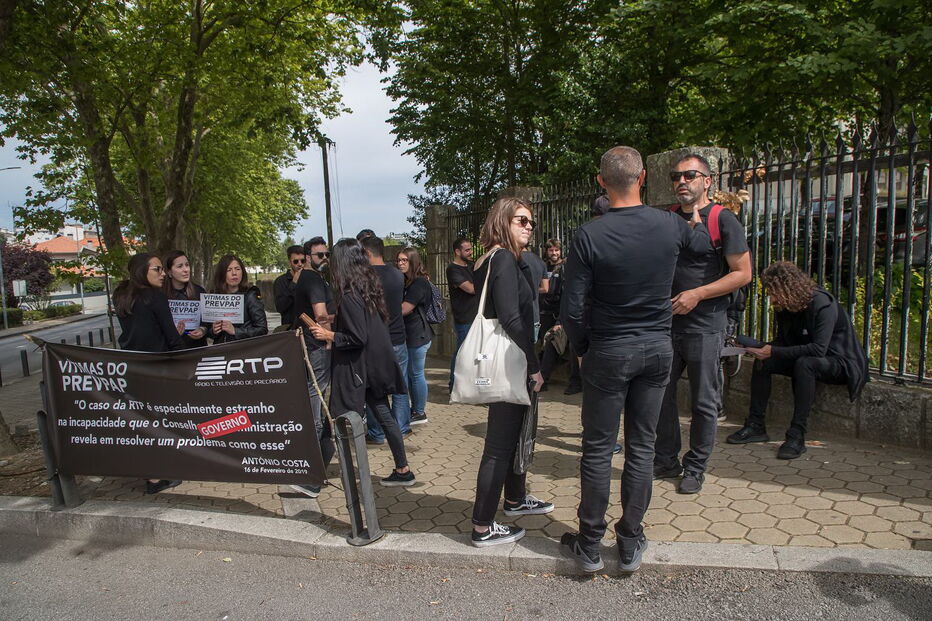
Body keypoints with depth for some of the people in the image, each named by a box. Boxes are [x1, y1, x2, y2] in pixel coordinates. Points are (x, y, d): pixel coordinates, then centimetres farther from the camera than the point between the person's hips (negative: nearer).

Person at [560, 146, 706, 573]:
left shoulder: (589, 235, -15)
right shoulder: (672, 226, -5)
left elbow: (572, 309, -15)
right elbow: (699, 241, 22)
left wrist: (583, 347, 3)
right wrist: (698, 218, 43)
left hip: (608, 353, -3)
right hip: (658, 349, 4)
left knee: (598, 450, 7)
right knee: (641, 446, 12)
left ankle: (590, 546, 19)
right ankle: (631, 544, 23)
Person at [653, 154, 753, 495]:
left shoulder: (722, 220, -6)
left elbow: (743, 273, -9)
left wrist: (697, 294, -17)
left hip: (705, 326, -5)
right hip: (666, 323, 6)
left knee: (704, 403, 6)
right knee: (661, 394, 11)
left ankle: (695, 468, 21)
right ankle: (666, 460, 27)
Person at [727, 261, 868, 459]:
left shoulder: (822, 304, -25)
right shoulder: (784, 308, -2)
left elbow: (818, 349, -33)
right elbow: (782, 340, 6)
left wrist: (774, 352, -35)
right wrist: (763, 348, -17)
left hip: (840, 362, -8)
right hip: (805, 358, 8)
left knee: (804, 363, -37)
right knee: (762, 362, -11)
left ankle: (797, 436, -34)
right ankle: (756, 426, -9)